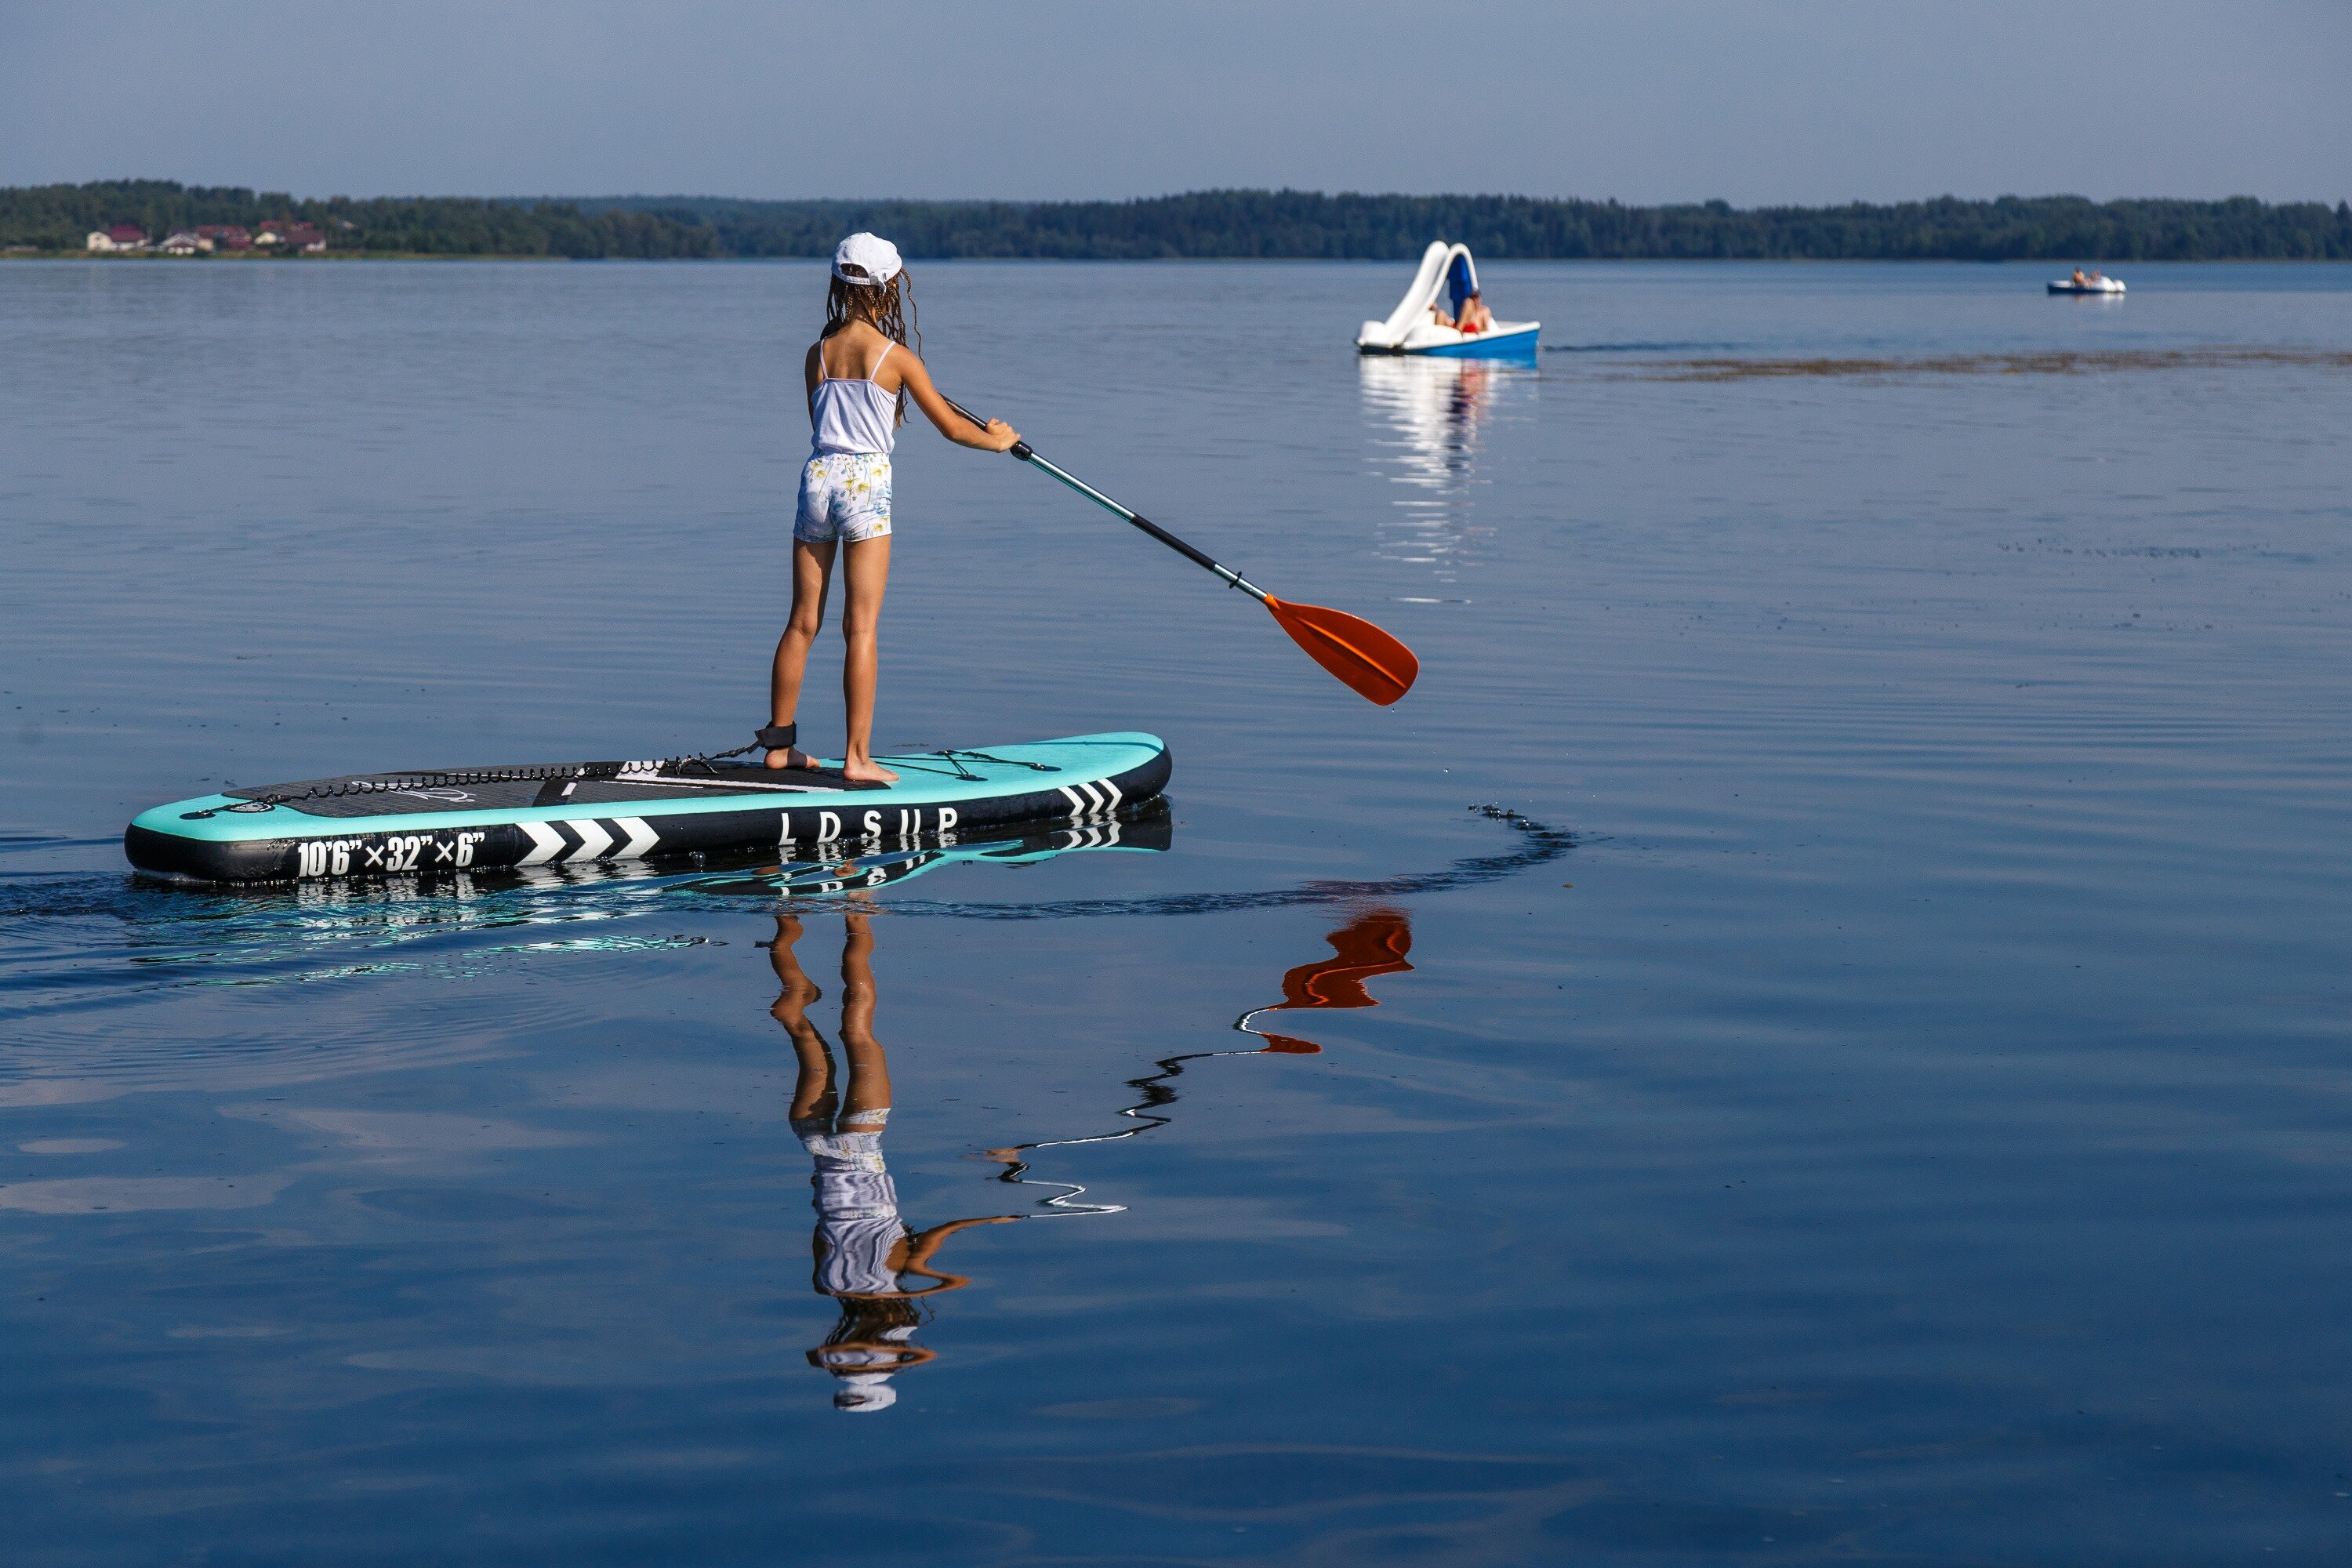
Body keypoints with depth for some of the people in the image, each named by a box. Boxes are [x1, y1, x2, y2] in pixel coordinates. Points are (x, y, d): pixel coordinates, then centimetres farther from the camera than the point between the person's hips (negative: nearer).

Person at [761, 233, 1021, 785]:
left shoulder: (818, 353, 7)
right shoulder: (896, 357, -5)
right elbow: (952, 428, 3)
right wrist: (999, 440, 23)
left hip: (817, 476, 5)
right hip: (865, 484, -4)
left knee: (802, 623, 13)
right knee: (860, 627, -4)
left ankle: (779, 742, 20)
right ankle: (857, 757, -6)